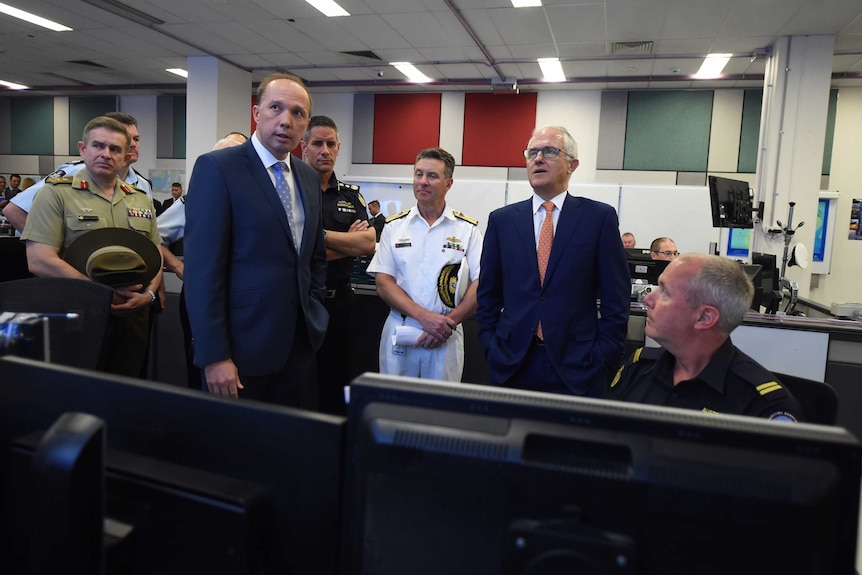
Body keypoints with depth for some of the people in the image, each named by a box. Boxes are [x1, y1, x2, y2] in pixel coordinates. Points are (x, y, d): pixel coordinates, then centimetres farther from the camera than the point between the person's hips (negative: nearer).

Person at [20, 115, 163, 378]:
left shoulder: (141, 199, 12)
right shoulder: (56, 193, -3)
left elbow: (156, 256, 13)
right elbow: (40, 261, -12)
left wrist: (149, 293, -7)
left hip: (133, 317, 4)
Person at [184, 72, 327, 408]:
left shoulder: (309, 177, 11)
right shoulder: (217, 168, -9)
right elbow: (202, 269, -15)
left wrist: (314, 310, 9)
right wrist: (214, 356, -18)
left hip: (301, 343, 6)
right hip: (244, 347, -6)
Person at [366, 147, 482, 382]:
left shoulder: (467, 229, 2)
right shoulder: (394, 226, 5)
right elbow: (383, 283, -1)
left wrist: (448, 323, -13)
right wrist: (424, 316, -13)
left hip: (446, 338, -1)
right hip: (398, 334, 1)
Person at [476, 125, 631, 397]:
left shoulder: (599, 217, 0)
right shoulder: (502, 220, 6)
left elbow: (616, 297, -1)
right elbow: (488, 295, 9)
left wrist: (603, 359, -5)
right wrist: (491, 349, 2)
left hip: (578, 368, -2)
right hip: (511, 365, 2)